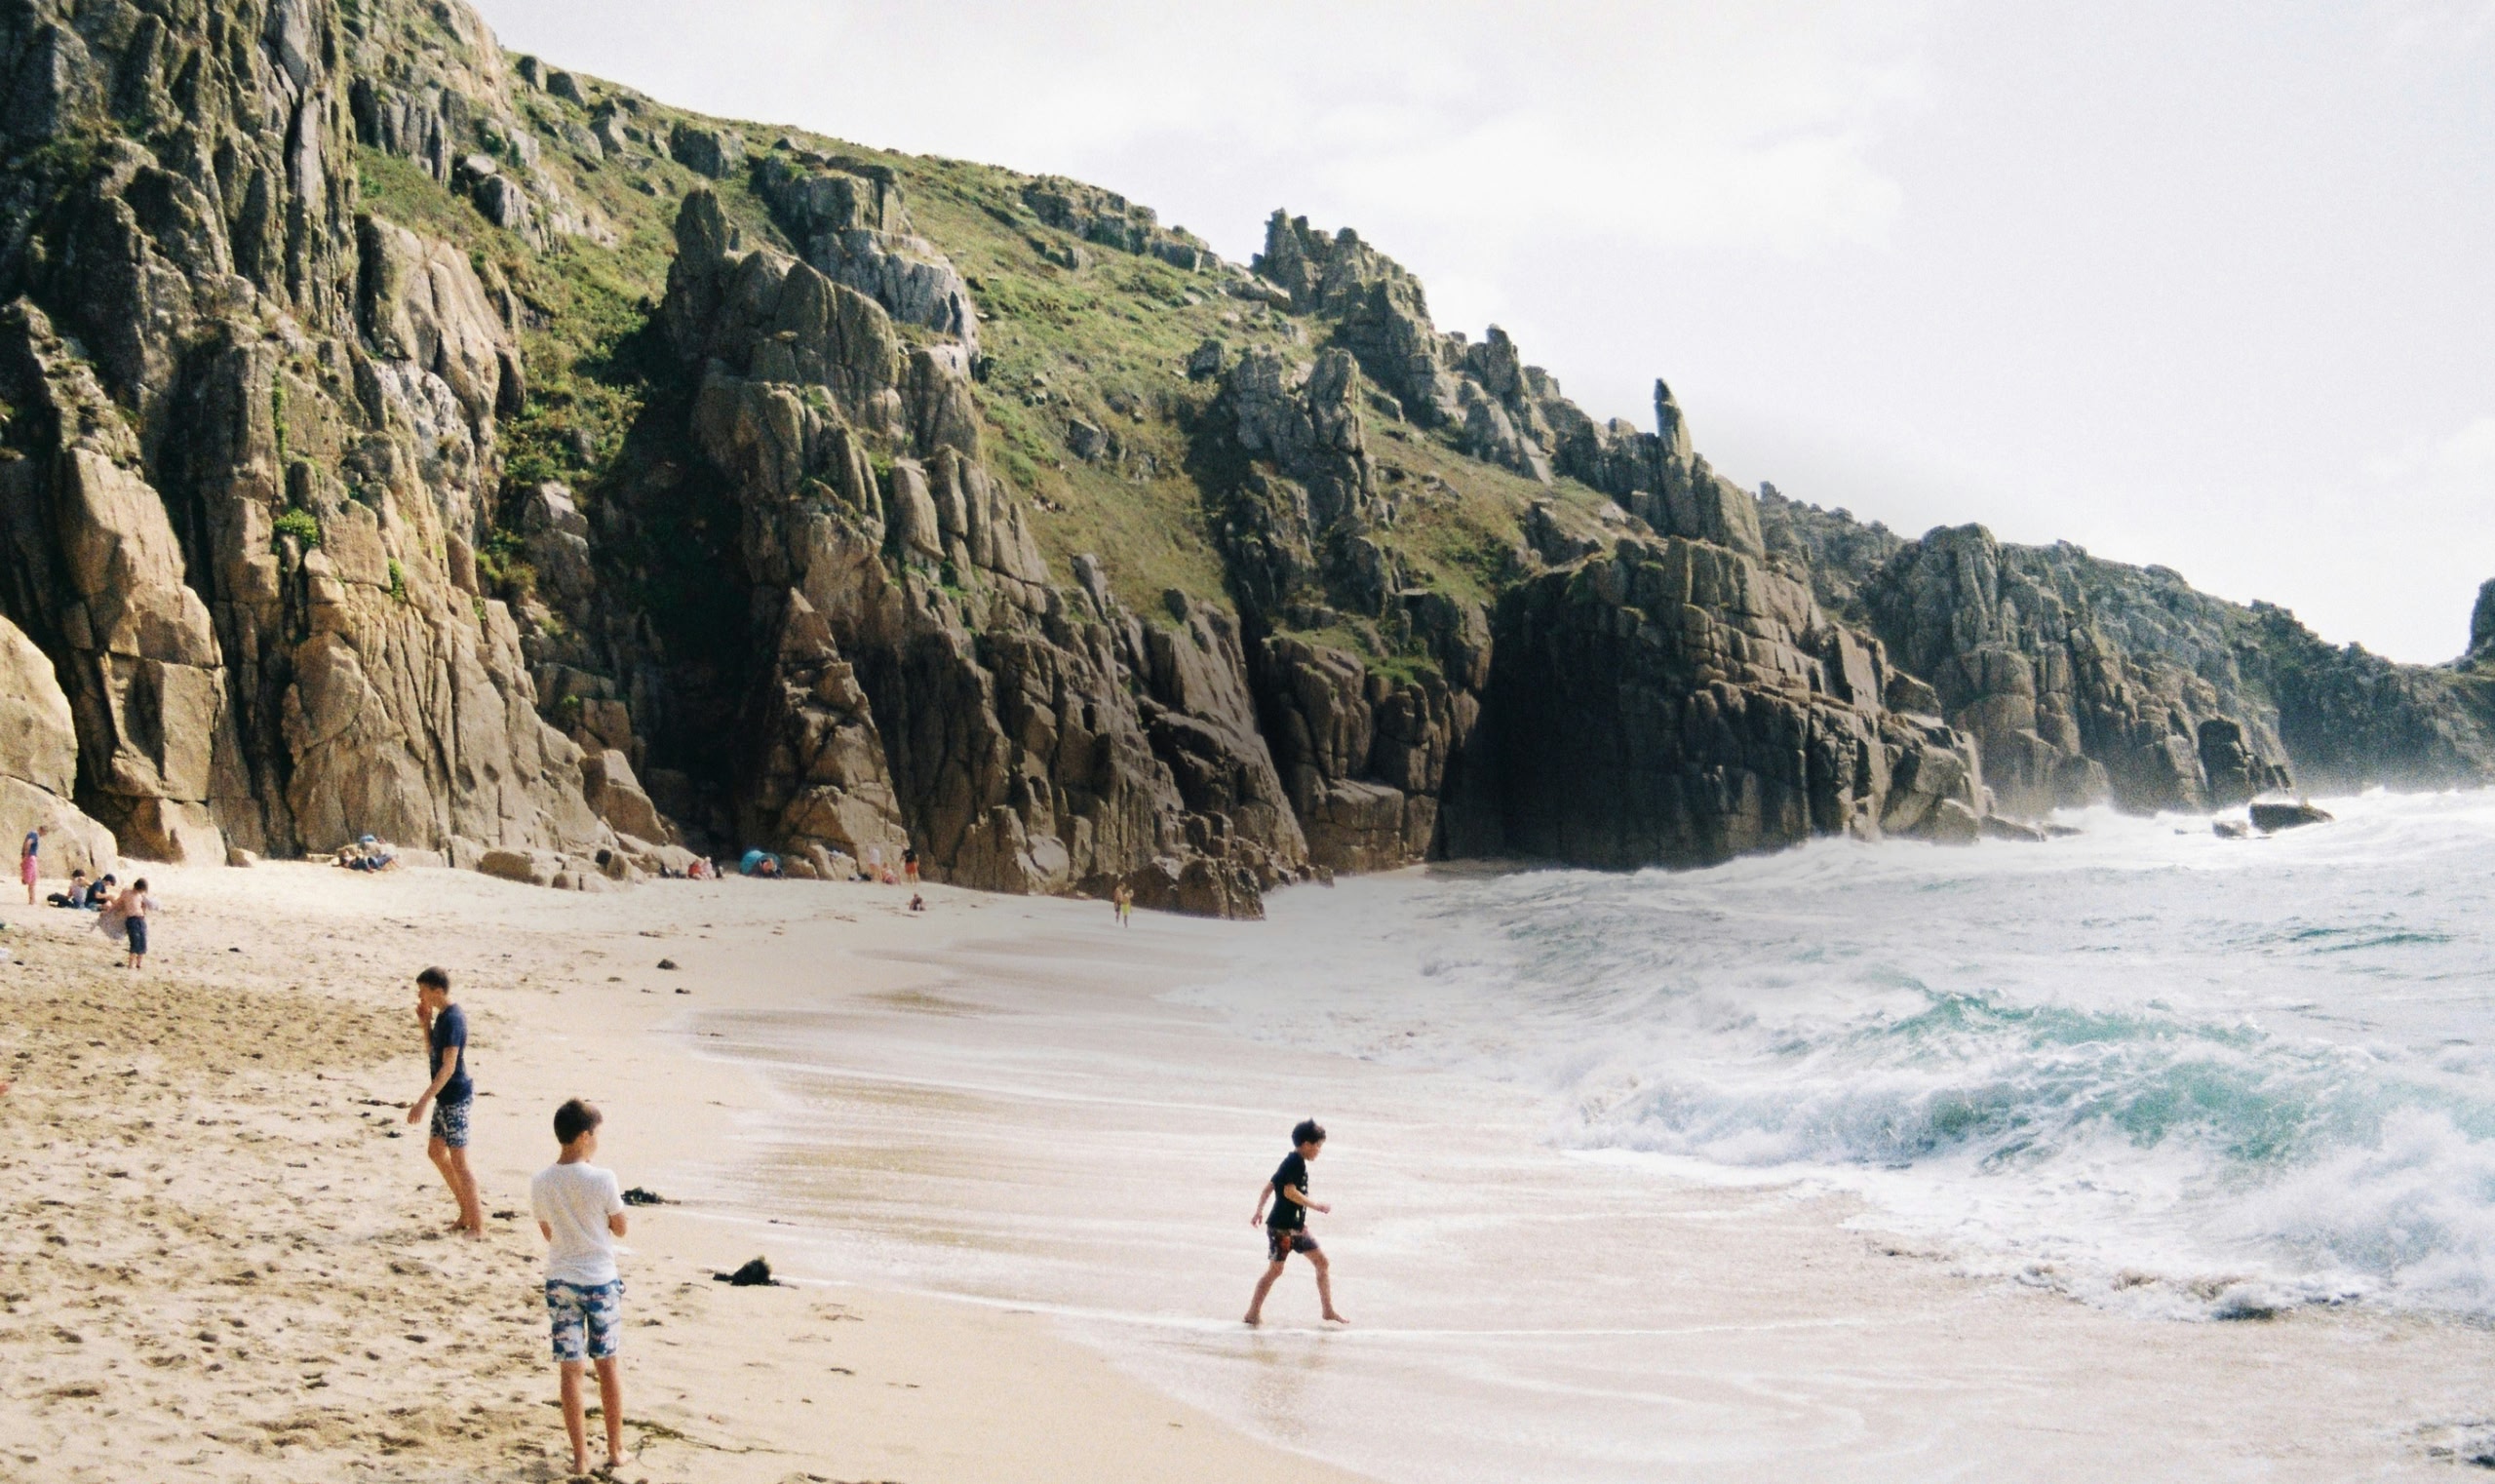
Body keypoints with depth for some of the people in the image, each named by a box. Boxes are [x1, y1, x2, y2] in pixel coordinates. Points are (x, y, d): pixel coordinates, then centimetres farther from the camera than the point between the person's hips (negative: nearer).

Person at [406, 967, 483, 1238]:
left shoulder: (452, 1019, -21)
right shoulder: (442, 1016, 9)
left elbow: (448, 1067, -24)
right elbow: (432, 1054, 17)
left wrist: (423, 1101, -26)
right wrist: (425, 1025, 4)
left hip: (456, 1097, -10)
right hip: (445, 1096, 10)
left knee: (459, 1162, -5)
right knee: (435, 1150, 19)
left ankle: (477, 1225, 3)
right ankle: (467, 1209, 29)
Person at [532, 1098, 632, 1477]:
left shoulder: (540, 1183, -5)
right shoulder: (601, 1179, -15)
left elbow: (547, 1231, 8)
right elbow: (620, 1228, -3)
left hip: (560, 1281, 2)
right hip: (601, 1280, -2)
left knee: (570, 1368, 7)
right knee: (607, 1363, 12)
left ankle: (580, 1456, 9)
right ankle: (615, 1449, 20)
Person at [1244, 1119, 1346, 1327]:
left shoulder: (1292, 1161, 15)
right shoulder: (1296, 1161, -14)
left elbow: (1269, 1186, 18)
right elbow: (1290, 1191, -23)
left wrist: (1259, 1211, 17)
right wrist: (1316, 1206, -18)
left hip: (1296, 1227, 10)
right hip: (1281, 1227, -10)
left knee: (1321, 1261, 8)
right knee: (1275, 1269, -4)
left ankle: (1328, 1311, 13)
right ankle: (1253, 1313, 3)